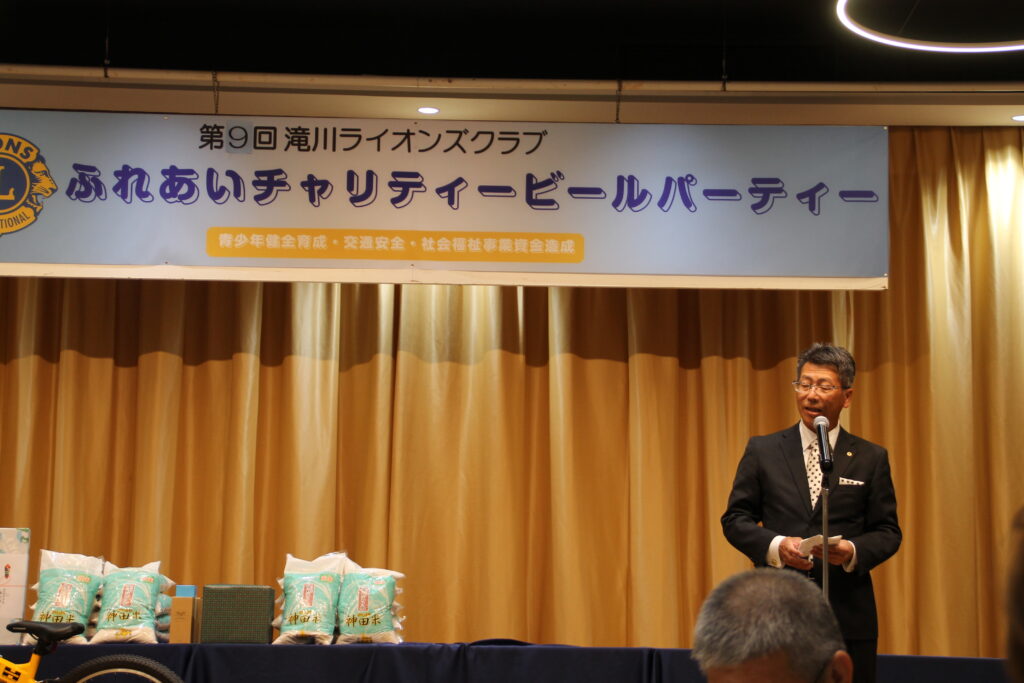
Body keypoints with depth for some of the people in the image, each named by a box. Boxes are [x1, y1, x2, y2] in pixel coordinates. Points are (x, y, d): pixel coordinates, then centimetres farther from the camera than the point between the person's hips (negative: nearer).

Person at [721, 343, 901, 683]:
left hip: (848, 616, 0)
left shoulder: (871, 459, 7)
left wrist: (853, 552, -14)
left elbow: (888, 532, 7)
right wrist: (775, 545, -13)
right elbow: (735, 519, 6)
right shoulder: (762, 450, 7)